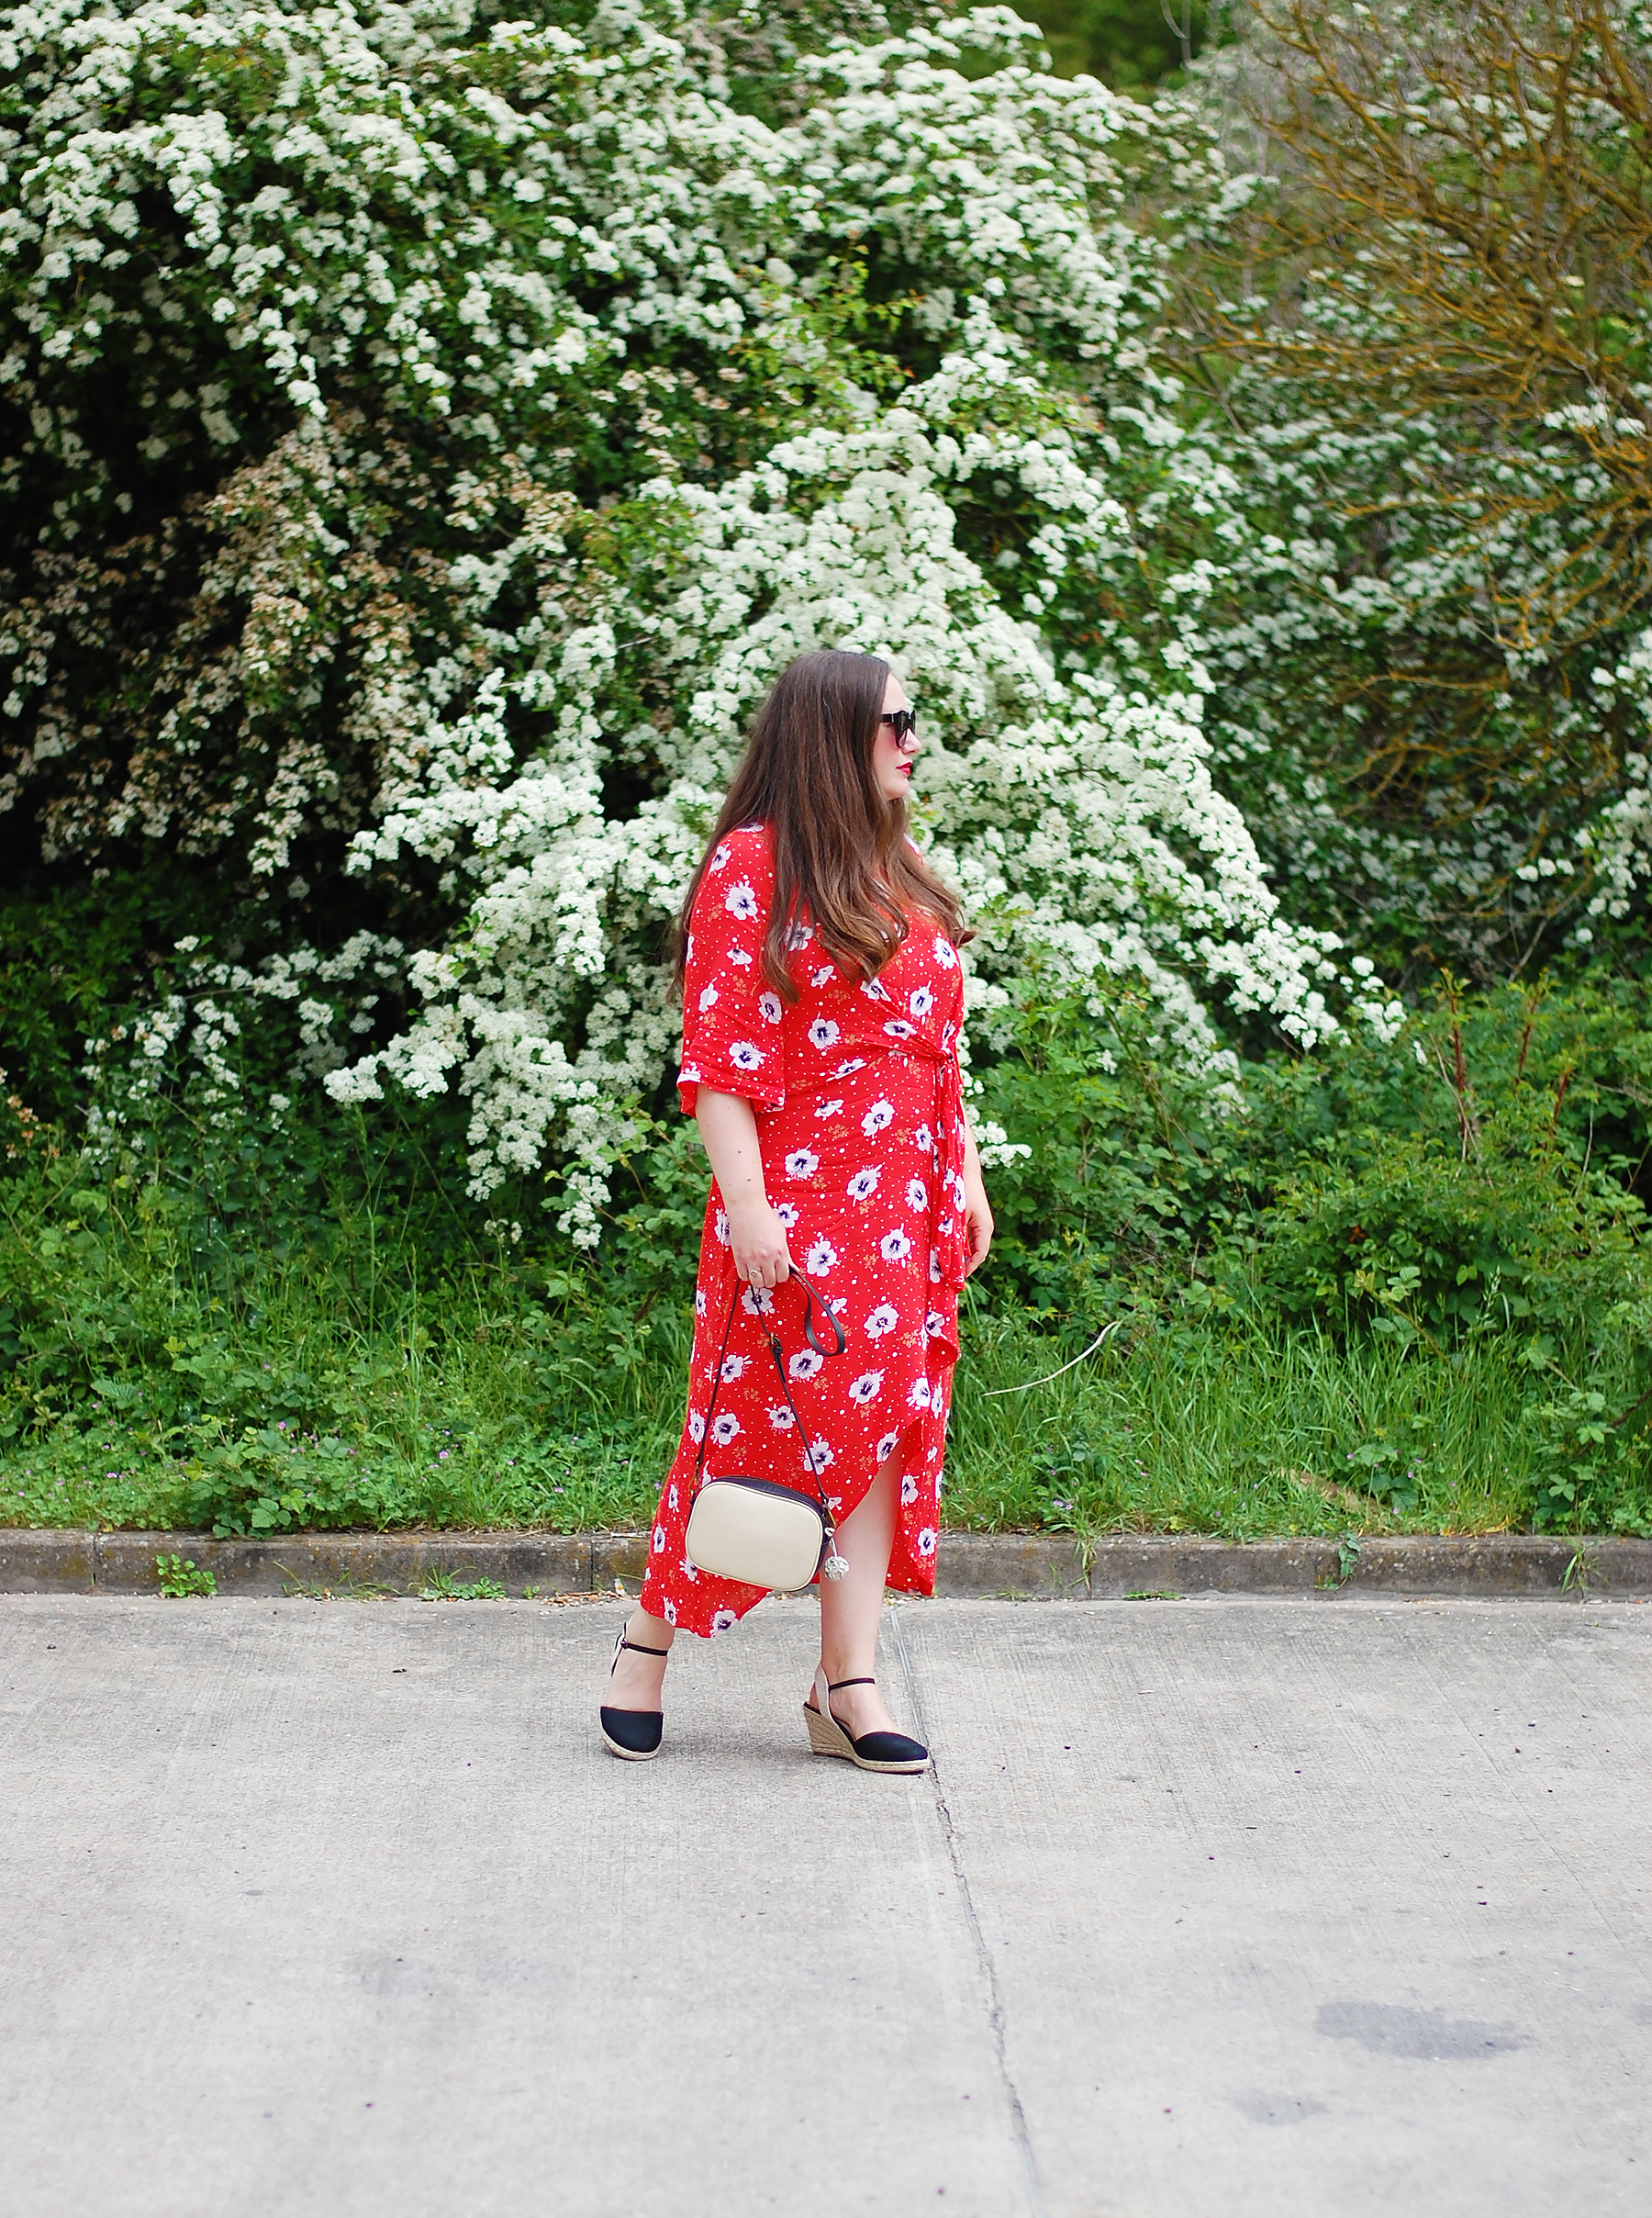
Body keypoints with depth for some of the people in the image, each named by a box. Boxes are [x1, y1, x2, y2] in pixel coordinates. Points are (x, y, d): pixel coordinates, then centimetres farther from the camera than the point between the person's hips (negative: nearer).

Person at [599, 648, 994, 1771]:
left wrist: (966, 1176, 14)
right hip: (798, 1197, -7)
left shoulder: (902, 871, 16)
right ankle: (650, 1637, 17)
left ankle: (850, 1686, 8)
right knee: (766, 1421, -2)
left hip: (907, 1200, 7)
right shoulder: (752, 864, -7)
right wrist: (747, 1206, -17)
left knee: (883, 1425, 4)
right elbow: (719, 1054, -12)